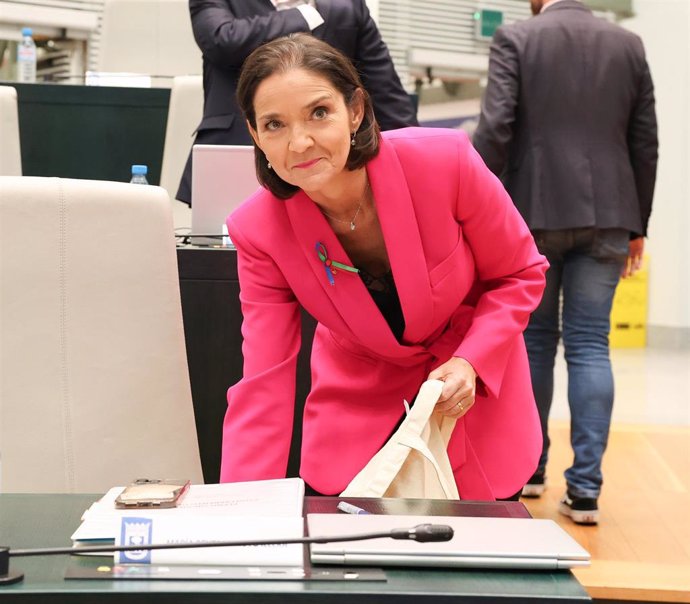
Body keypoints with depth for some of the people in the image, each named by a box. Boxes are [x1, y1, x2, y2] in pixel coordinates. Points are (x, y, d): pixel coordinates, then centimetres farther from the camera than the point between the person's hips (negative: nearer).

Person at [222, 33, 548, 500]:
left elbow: (520, 273, -11)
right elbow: (263, 386, -23)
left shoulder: (444, 162, -28)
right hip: (358, 402, 1)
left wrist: (471, 363, -26)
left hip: (475, 387, 0)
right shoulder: (260, 231, -22)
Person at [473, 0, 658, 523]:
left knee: (535, 339, 12)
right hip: (607, 216, 2)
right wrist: (637, 225, 13)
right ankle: (585, 488, -3)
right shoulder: (628, 45, 6)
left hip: (536, 211, -2)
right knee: (590, 347, 2)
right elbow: (645, 142, 6)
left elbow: (494, 131, -11)